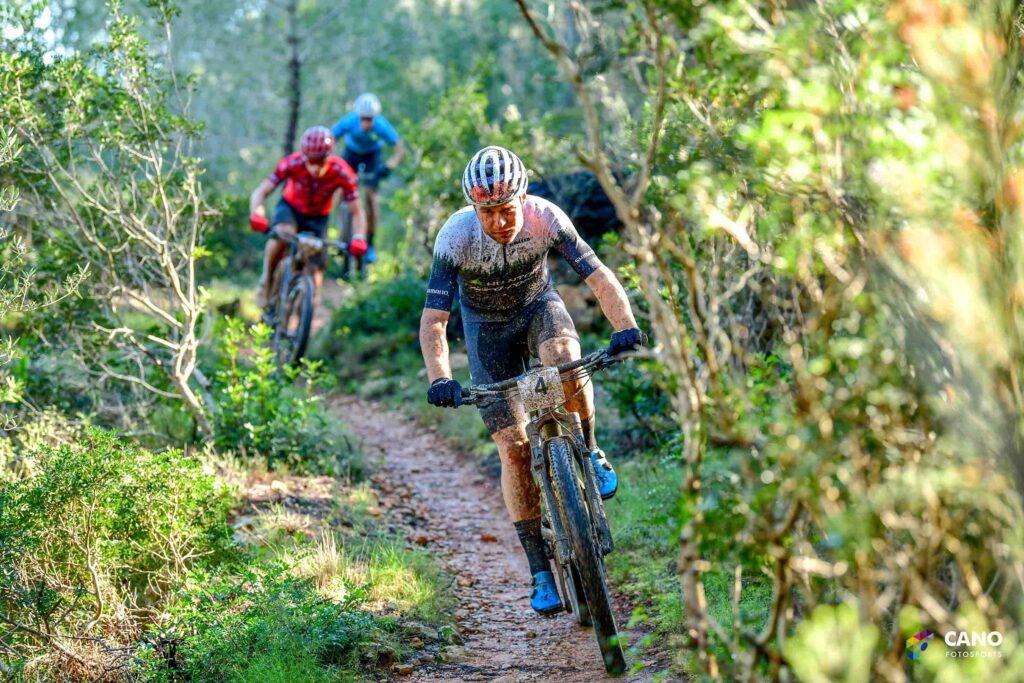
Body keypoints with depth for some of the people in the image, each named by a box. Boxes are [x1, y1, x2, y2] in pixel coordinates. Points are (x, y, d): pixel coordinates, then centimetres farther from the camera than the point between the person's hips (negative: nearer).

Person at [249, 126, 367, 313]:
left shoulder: (341, 173, -30)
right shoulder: (292, 164, -31)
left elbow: (356, 212, -24)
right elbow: (260, 192, -30)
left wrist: (359, 238, -43)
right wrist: (256, 215, -51)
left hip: (317, 218, 2)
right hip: (290, 208, -2)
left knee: (316, 266, -5)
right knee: (281, 234, -34)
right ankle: (266, 281, -11)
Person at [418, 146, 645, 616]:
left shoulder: (546, 218, -27)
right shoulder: (455, 236, -30)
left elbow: (599, 277, -28)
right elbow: (433, 318, -30)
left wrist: (625, 326, -46)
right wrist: (439, 379, -46)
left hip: (539, 307, 0)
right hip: (487, 326, 0)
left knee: (564, 358, -37)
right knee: (513, 446, -8)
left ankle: (589, 453, -10)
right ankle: (540, 571, 1)